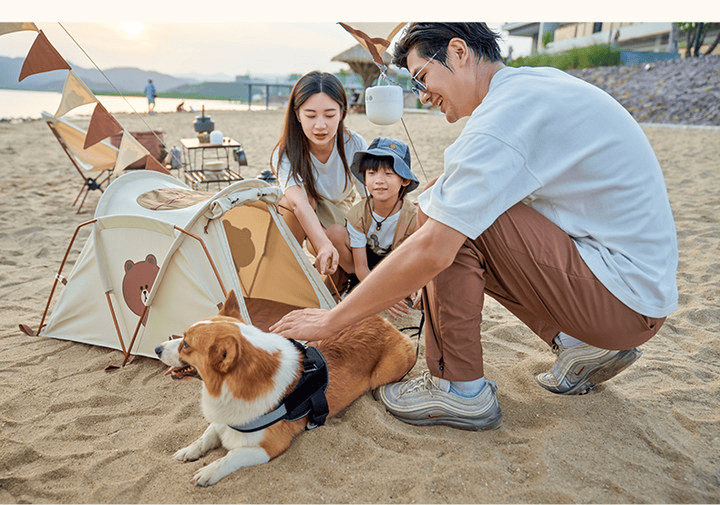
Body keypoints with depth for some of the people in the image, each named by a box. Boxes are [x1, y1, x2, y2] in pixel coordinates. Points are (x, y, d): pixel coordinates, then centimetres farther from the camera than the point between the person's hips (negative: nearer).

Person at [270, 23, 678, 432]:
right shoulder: (540, 82, 11)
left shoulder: (506, 111, -20)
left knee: (453, 227, -17)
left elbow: (431, 252, -25)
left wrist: (331, 321, -14)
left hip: (625, 297, -9)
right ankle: (579, 343, 13)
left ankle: (460, 389, -5)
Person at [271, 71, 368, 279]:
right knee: (298, 196, -34)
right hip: (300, 221, -1)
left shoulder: (355, 146, -22)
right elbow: (300, 202, -44)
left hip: (339, 220, 1)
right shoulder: (285, 154, -27)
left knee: (338, 235, -34)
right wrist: (324, 245, -62)